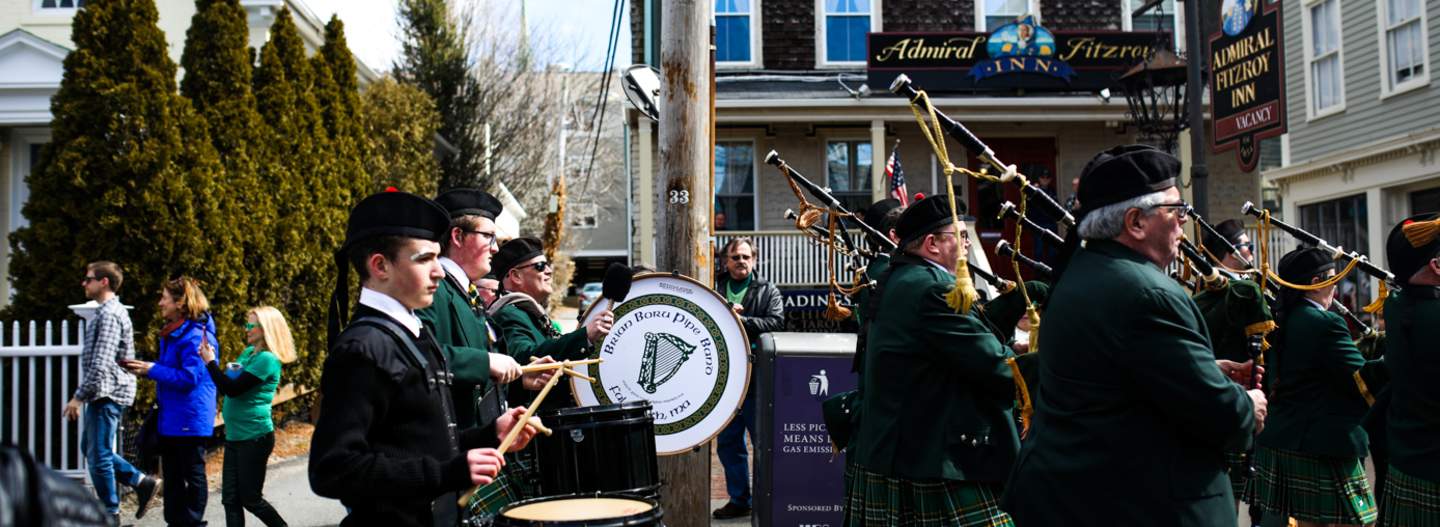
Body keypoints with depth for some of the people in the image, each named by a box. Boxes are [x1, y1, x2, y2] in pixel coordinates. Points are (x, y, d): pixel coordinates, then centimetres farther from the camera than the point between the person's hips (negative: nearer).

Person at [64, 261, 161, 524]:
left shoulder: (109, 314, -17)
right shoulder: (109, 311, 16)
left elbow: (101, 364, -24)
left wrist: (78, 396, -20)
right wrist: (84, 394, 24)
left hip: (106, 394, -10)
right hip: (103, 394, 10)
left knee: (98, 455, -2)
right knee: (91, 450, 17)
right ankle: (142, 482, 19)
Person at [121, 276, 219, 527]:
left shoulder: (194, 336, -19)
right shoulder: (171, 333, 12)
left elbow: (188, 377, -22)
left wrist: (152, 369, -17)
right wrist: (145, 368, 4)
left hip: (190, 419, -10)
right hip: (170, 417, 10)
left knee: (193, 474, 2)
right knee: (171, 473, 16)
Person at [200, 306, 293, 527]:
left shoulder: (267, 359, -15)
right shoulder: (248, 352, 12)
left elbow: (233, 389, -21)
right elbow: (226, 387, 19)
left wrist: (211, 362, -15)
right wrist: (210, 361, 7)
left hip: (255, 437, -9)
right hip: (235, 436, 9)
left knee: (251, 499, 1)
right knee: (230, 499, 7)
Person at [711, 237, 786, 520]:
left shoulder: (768, 292, 5)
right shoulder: (715, 292, 13)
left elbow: (776, 323, -10)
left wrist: (742, 321, -18)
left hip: (758, 379, -4)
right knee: (728, 444, 11)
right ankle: (738, 500, 23)